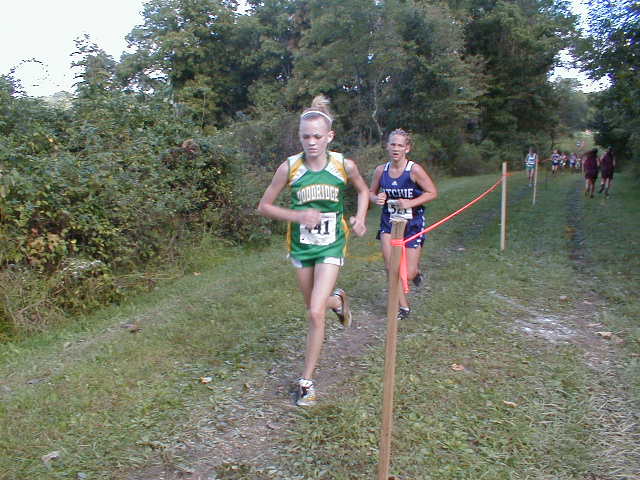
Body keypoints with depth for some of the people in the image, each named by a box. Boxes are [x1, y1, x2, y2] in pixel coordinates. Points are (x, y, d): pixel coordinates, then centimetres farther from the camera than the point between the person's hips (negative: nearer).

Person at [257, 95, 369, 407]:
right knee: (314, 307, 19)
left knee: (315, 314, -11)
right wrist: (298, 216, -19)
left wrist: (360, 218, -7)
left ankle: (307, 381, 7)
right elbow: (264, 206, -4)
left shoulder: (344, 165, -11)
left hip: (331, 246, -2)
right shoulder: (290, 167, -13)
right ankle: (337, 300, 57)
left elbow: (363, 191, 10)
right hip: (301, 245, 2)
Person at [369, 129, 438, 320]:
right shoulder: (381, 170, -3)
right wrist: (377, 199, -13)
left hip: (412, 222, -3)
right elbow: (371, 192, 10)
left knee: (408, 274, -1)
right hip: (389, 221, 3)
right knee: (390, 267, -6)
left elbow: (432, 192, -8)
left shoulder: (415, 170, -14)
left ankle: (416, 270, 39)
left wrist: (411, 203, -20)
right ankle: (403, 306, 14)